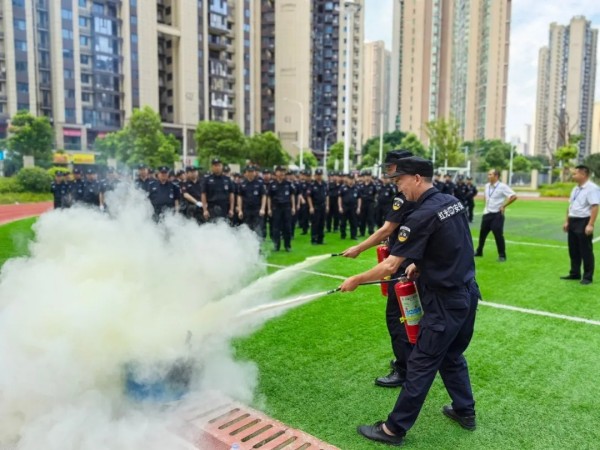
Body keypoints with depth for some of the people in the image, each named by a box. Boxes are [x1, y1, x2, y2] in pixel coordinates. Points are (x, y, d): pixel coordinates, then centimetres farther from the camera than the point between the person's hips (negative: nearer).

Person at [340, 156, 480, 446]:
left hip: (446, 301, -9)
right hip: (467, 292, 9)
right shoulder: (453, 202, 4)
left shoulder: (423, 216, -22)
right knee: (452, 355, 24)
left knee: (421, 364, 0)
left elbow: (390, 266, -22)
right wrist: (421, 264, 12)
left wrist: (356, 280, -10)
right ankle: (465, 411, 39)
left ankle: (395, 429, 12)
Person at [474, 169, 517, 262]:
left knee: (498, 235, -6)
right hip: (487, 213, 6)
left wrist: (504, 206, -14)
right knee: (482, 233, 12)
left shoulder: (502, 186, -13)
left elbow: (514, 196, -15)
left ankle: (502, 255, 5)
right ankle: (479, 251, 26)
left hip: (497, 214, -6)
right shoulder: (487, 186, 7)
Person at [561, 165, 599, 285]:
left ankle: (588, 277, 12)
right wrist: (567, 221, 16)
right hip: (573, 222, 9)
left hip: (584, 222, -9)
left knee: (586, 251, 1)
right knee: (573, 250, 15)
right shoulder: (575, 189, 13)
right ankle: (575, 273, 27)